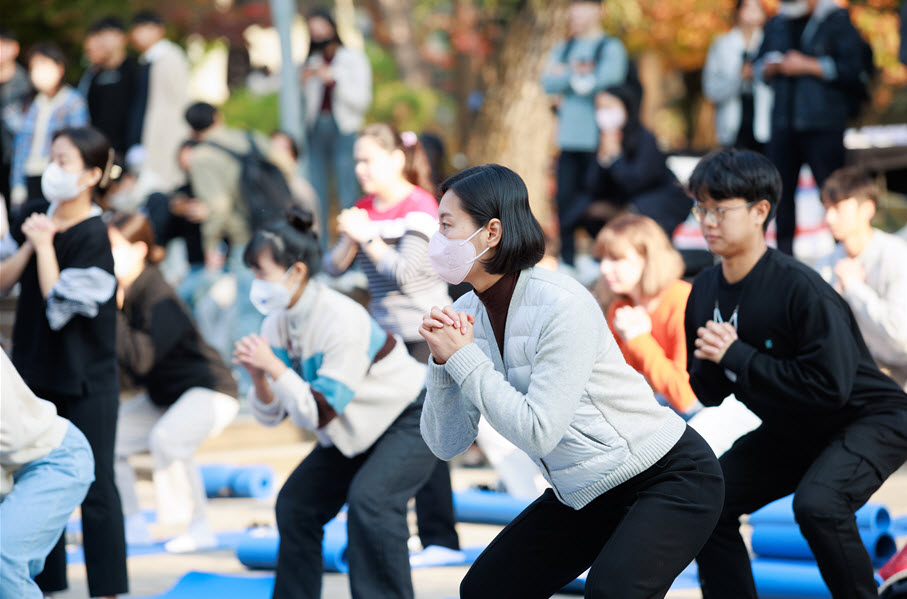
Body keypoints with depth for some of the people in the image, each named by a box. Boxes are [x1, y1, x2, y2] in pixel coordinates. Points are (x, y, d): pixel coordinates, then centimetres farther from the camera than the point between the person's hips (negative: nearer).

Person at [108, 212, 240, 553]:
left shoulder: (159, 300, -25)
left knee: (166, 438, -33)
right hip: (162, 396, 9)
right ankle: (134, 527, 10)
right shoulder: (117, 292, -3)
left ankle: (199, 529, -18)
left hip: (207, 389, -9)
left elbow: (140, 358, -35)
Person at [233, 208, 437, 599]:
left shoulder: (342, 321, -29)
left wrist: (274, 367, -31)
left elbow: (321, 412, -29)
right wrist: (258, 376, -21)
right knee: (296, 503, 4)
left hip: (408, 419, -8)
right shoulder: (277, 324, -6)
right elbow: (272, 415, -3)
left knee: (369, 499, -29)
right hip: (355, 431, 9)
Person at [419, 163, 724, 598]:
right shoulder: (468, 314, -2)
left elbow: (538, 431, -27)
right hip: (586, 495, 8)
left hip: (670, 480, -8)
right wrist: (442, 361, -16)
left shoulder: (561, 306, -24)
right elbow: (446, 444, -2)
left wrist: (464, 358, -21)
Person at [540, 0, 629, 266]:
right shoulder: (563, 49, 17)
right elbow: (549, 83, 6)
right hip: (568, 139, 5)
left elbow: (605, 82, -13)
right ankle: (568, 261, 9)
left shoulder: (612, 48, 0)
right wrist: (576, 74, -8)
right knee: (566, 199, 2)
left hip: (598, 141, -5)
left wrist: (566, 78, 0)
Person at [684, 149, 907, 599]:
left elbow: (830, 388, -33)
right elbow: (709, 396, 4)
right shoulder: (705, 292, -5)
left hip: (869, 419, -8)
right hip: (791, 430, 8)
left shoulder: (801, 290, -28)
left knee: (817, 503, -33)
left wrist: (737, 355, -30)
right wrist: (709, 362, -20)